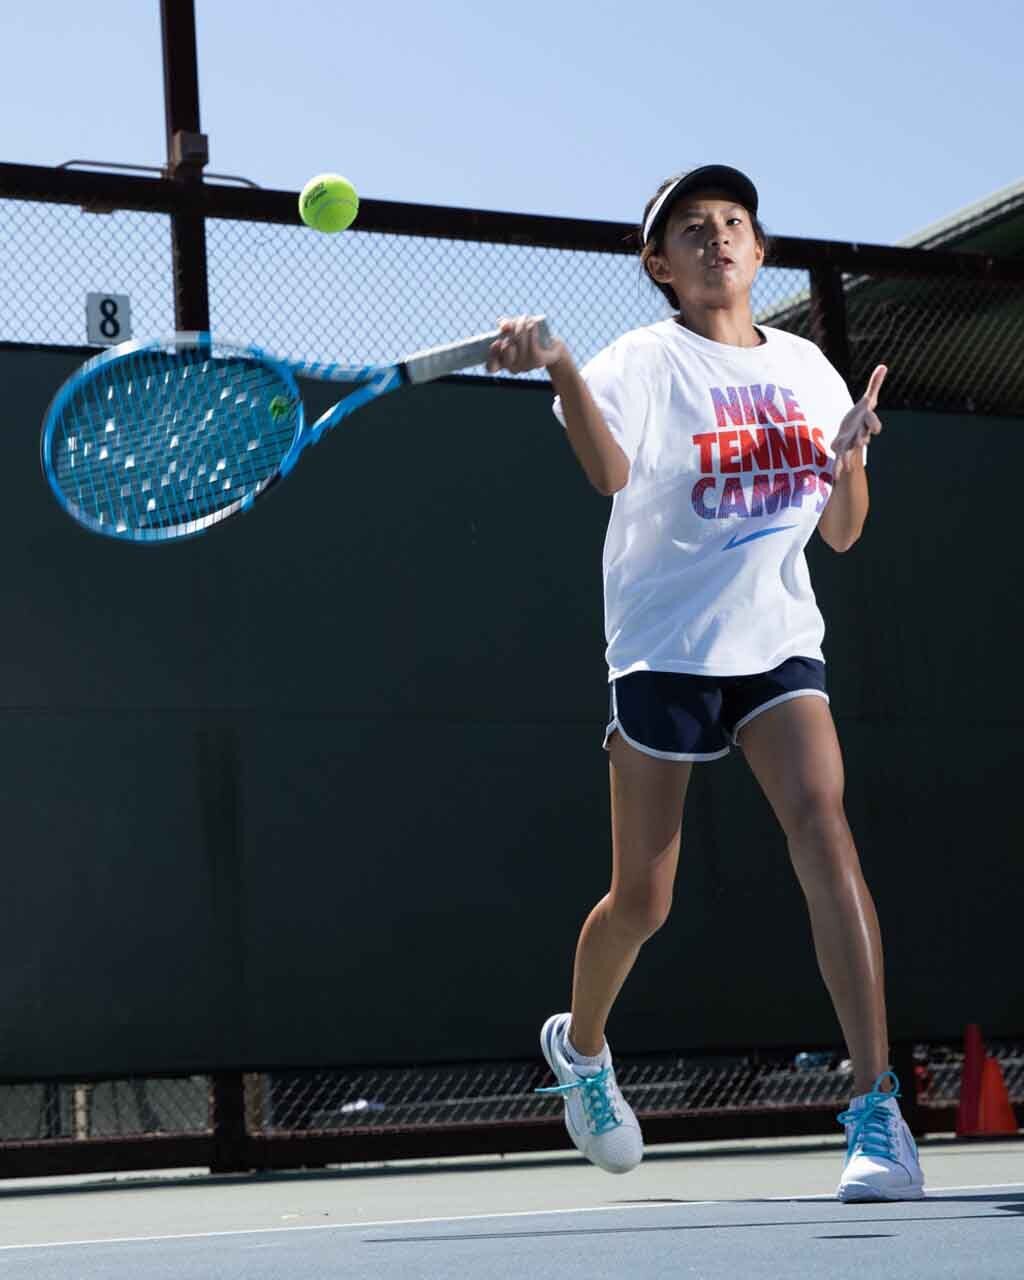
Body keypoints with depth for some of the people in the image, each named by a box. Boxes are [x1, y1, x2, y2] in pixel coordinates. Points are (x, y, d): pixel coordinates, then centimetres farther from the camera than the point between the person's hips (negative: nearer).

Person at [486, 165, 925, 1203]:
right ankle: (579, 1044, 37)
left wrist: (849, 456, -7)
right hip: (665, 648, -3)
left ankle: (876, 1112, -21)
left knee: (824, 832, -21)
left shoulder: (805, 367, 10)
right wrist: (558, 367, -45)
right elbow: (610, 473, -28)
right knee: (641, 902, 5)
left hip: (778, 643, 3)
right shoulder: (646, 363, -6)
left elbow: (841, 534, 14)